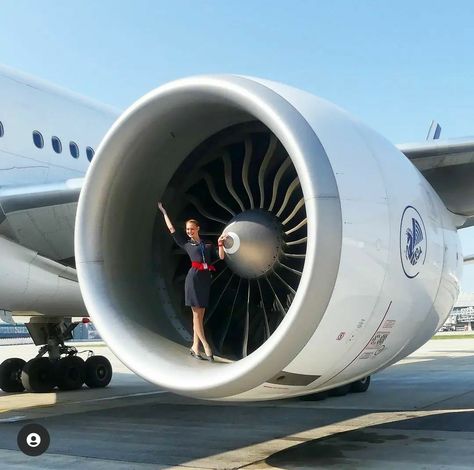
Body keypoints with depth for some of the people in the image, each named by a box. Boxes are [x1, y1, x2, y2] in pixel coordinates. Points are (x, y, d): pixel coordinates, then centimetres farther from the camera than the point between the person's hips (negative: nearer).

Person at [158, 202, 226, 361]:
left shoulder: (207, 244, 17)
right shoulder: (186, 243, 12)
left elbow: (221, 257, 9)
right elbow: (171, 228, 15)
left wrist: (220, 244, -6)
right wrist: (163, 212, 21)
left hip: (205, 278, 3)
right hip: (194, 277, -3)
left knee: (200, 314, 4)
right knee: (197, 313, -6)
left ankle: (195, 347, 7)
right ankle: (205, 345, -7)